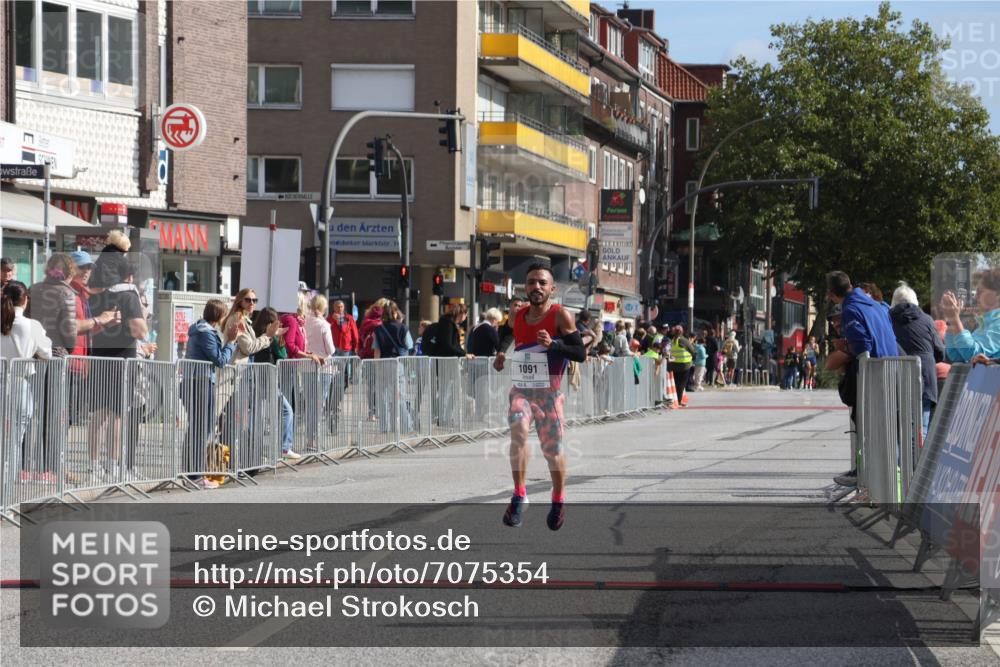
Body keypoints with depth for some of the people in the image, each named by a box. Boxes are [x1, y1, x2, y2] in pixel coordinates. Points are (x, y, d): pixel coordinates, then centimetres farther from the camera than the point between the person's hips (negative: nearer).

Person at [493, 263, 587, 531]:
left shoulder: (561, 316, -12)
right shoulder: (518, 317, 4)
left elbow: (581, 354, -16)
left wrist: (553, 344, -30)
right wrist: (503, 358, 6)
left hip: (549, 393, -3)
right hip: (520, 389, 3)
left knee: (553, 450, 6)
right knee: (518, 432, -25)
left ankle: (558, 501, 30)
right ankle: (519, 495, -19)